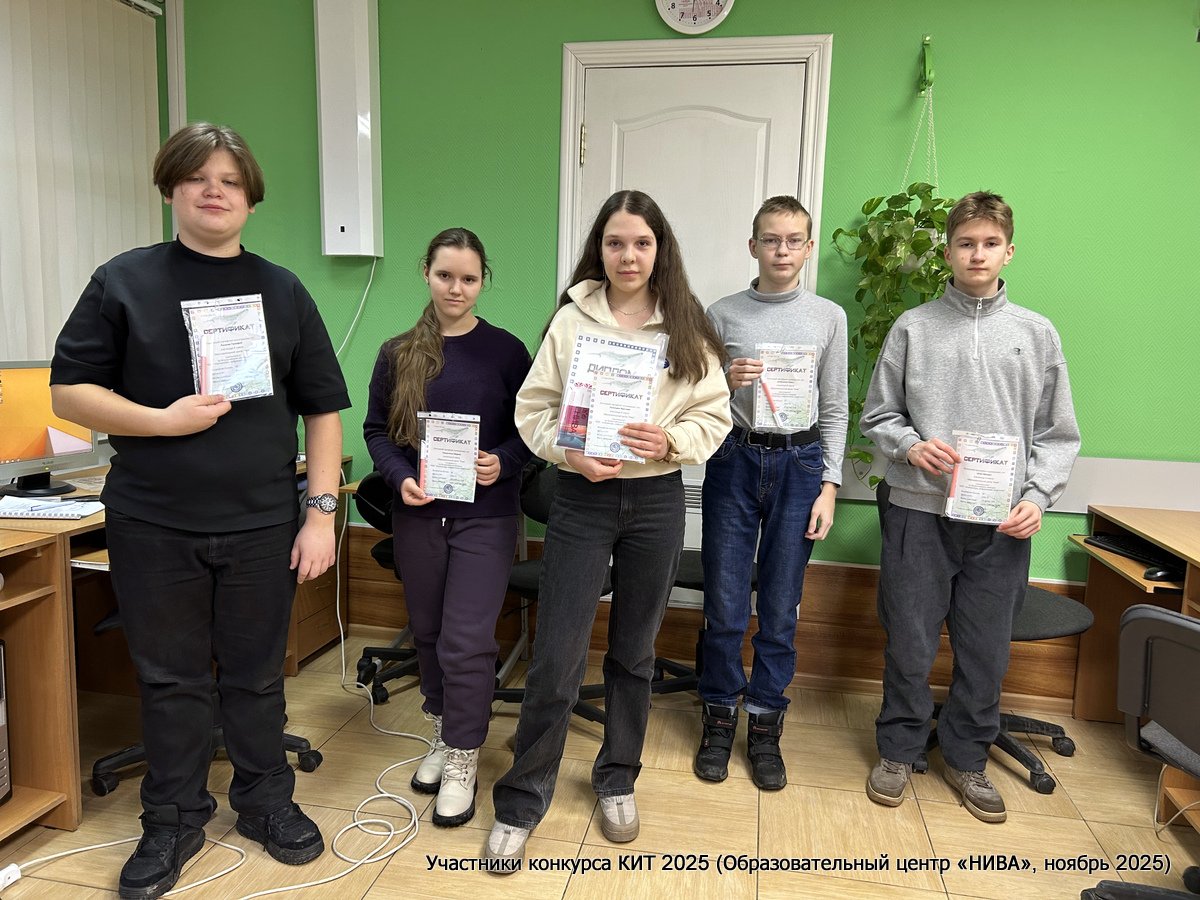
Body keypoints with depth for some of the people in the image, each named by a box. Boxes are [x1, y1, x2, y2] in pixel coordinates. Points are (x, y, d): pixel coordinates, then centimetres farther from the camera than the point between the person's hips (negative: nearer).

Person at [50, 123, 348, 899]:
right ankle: (174, 822, 30)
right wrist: (163, 420, -15)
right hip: (152, 524, 0)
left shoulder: (283, 291, 6)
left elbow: (323, 409, 4)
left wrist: (322, 512, -3)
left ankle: (266, 800, 32)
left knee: (257, 674, 12)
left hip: (261, 523, 1)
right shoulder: (123, 281, 3)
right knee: (170, 678, 12)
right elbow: (68, 392, 2)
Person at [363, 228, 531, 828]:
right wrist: (400, 478, -11)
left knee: (467, 642, -4)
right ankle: (444, 733, 37)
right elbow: (376, 430, 6)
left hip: (485, 515, -3)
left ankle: (462, 762, 14)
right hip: (417, 514, 3)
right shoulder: (398, 353, 3)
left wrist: (503, 463, -18)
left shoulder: (505, 351, -2)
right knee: (428, 633, 16)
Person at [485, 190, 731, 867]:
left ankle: (618, 780, 36)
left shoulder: (686, 327, 2)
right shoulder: (571, 318, 0)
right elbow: (534, 407, -1)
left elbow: (715, 415, 2)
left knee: (635, 652, 15)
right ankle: (521, 803, 18)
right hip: (582, 499, -1)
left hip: (657, 501, 2)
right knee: (556, 657, 0)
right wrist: (569, 452, -17)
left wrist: (671, 440, -17)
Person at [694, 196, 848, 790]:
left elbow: (834, 409, 7)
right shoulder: (723, 314, 4)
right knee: (724, 605, 5)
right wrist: (726, 383, -14)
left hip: (799, 463, 1)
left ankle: (765, 726, 22)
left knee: (780, 609, 6)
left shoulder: (828, 317, 6)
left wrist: (828, 485, 1)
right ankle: (719, 719, 23)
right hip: (734, 459, 0)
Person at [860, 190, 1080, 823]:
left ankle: (967, 758, 31)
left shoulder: (1037, 334, 7)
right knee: (909, 646, 7)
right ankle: (898, 750, 28)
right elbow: (877, 416, 6)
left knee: (986, 652, 11)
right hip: (920, 511, -1)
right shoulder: (913, 328, 3)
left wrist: (1037, 496, -5)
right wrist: (911, 445, -13)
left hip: (1003, 522, 2)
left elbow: (1058, 434, 8)